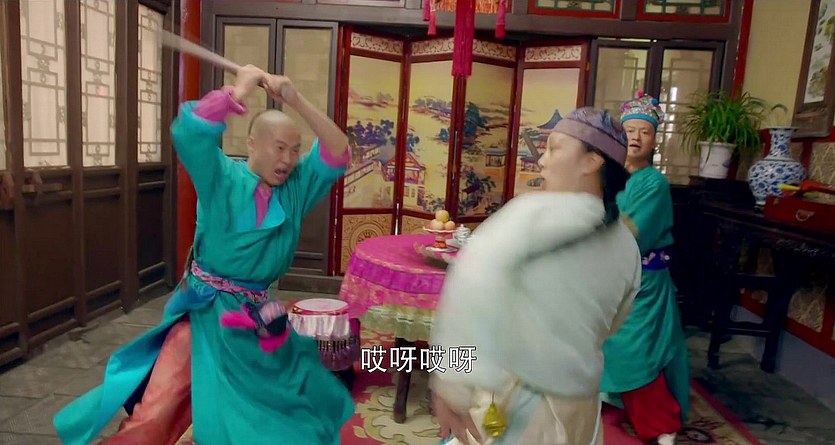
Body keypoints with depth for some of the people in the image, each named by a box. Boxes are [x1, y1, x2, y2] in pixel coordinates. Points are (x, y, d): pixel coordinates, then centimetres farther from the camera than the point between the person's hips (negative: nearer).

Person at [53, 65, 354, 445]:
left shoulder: (296, 187, 1)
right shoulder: (222, 179, -9)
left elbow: (338, 154, -10)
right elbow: (188, 134, -26)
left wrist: (296, 100, -19)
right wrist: (239, 91, -22)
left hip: (260, 317, 4)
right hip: (206, 313, -4)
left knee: (299, 405, 14)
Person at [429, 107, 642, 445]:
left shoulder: (537, 212, -20)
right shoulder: (628, 247, 2)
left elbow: (475, 278, -36)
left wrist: (450, 381, -30)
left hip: (508, 406, -7)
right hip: (578, 408, 7)